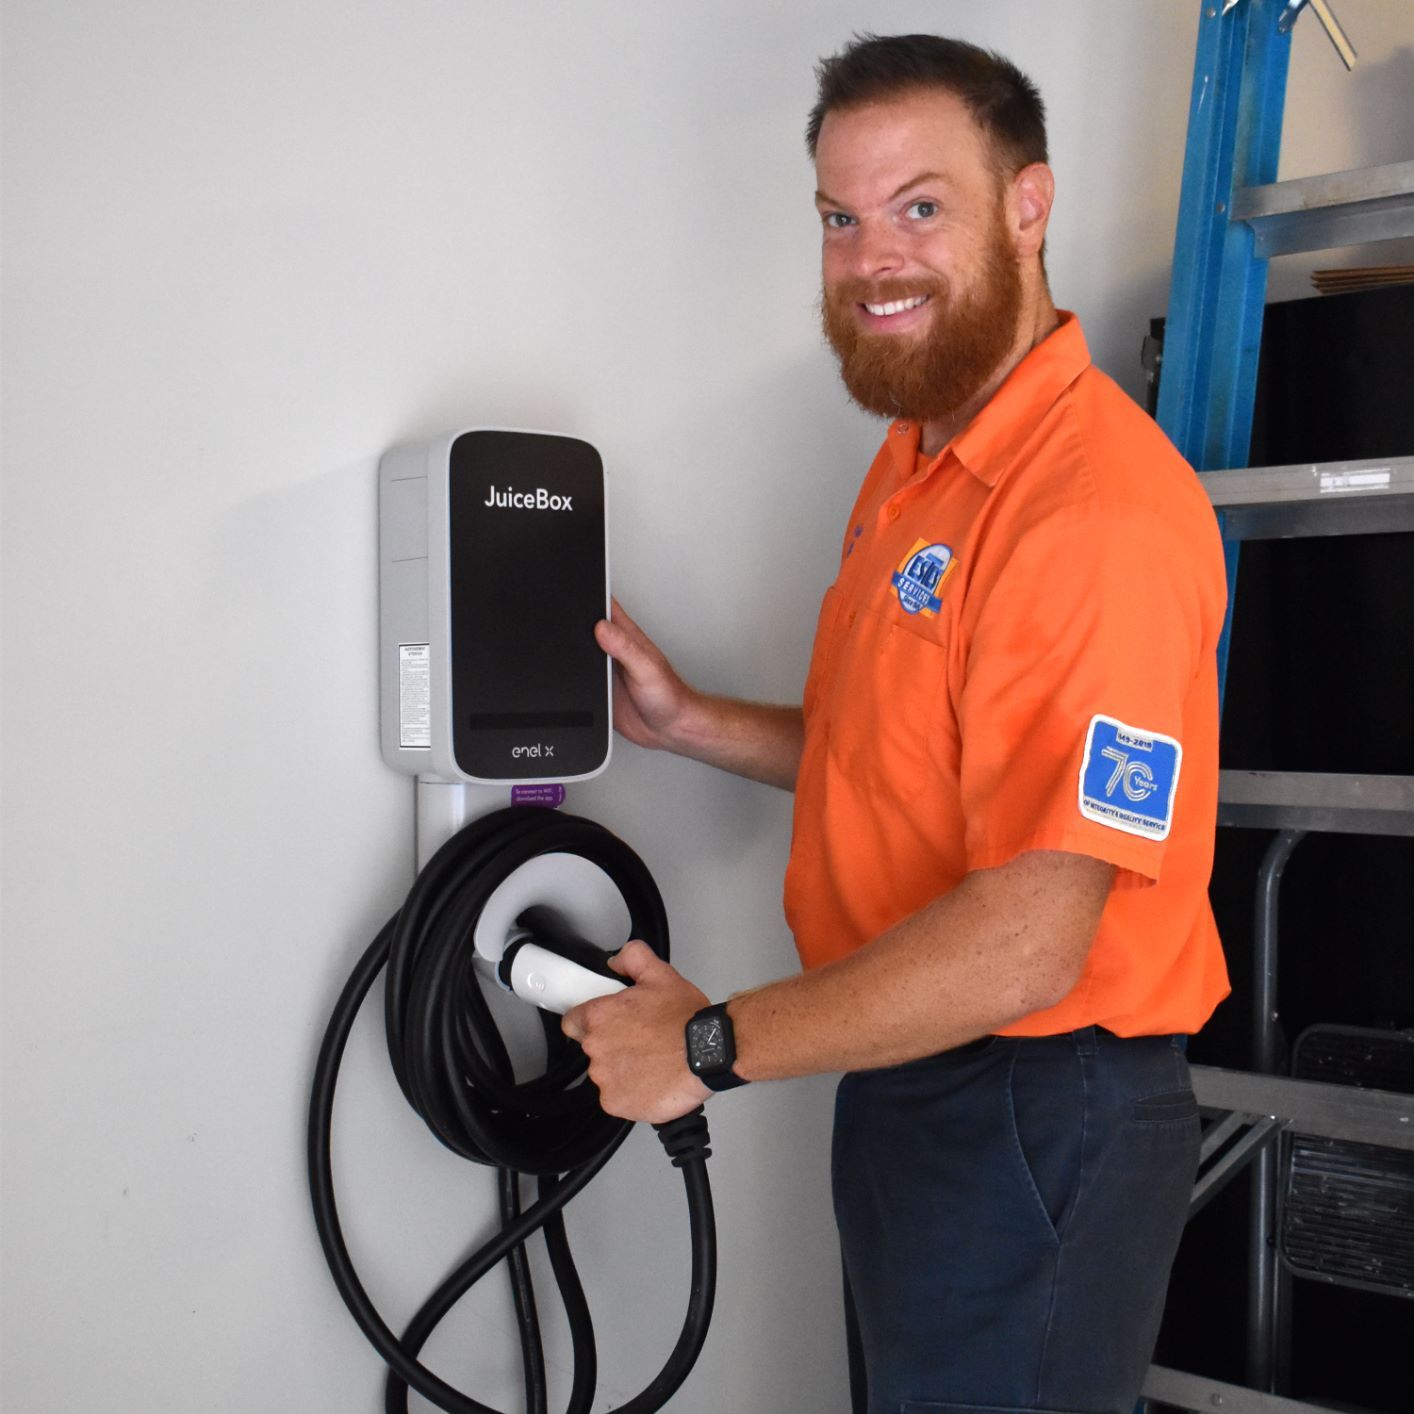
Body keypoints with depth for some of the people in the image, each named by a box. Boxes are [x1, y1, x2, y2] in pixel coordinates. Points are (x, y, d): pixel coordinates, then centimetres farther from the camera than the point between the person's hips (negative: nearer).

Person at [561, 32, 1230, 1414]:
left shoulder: (1097, 501, -25)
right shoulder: (914, 461, 9)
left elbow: (1029, 942, -28)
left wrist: (710, 1044, -19)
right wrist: (687, 721, 5)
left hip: (1033, 1123, -9)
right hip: (906, 1082, 9)